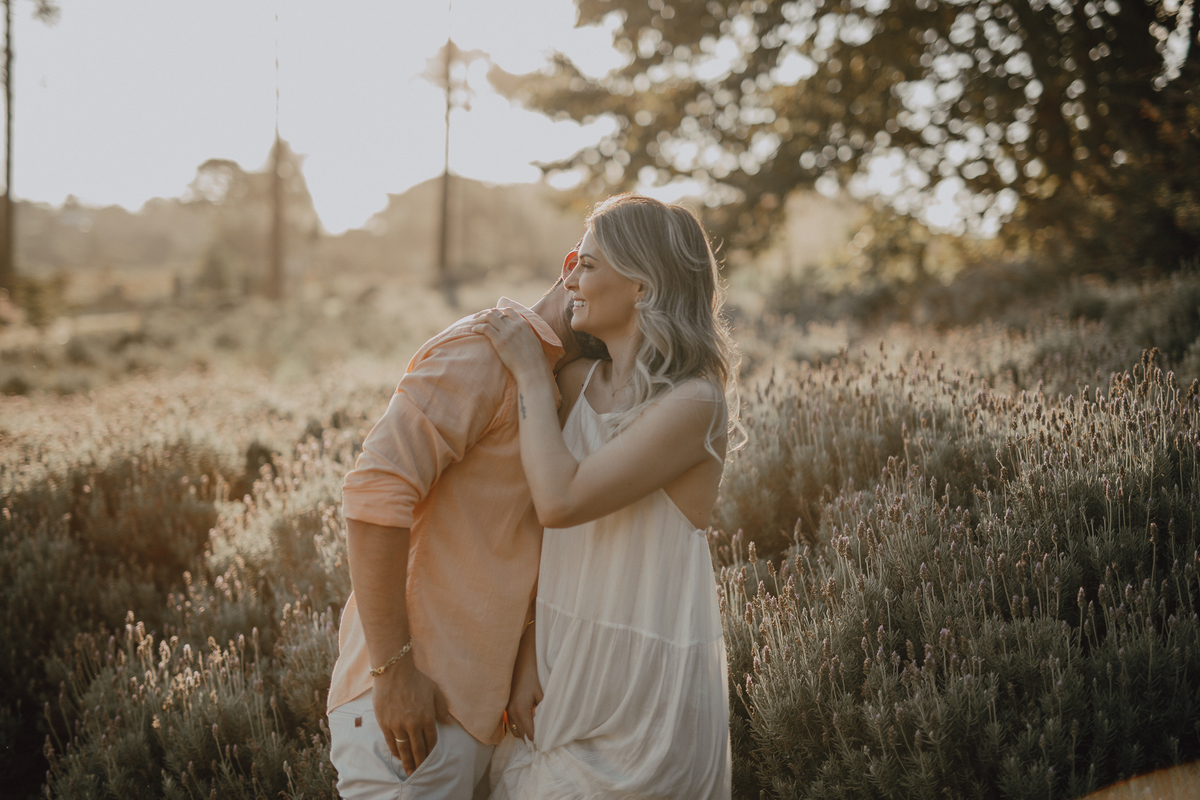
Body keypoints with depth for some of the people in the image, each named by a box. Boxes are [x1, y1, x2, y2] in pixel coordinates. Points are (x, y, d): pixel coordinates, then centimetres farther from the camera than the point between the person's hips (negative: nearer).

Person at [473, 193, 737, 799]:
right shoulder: (576, 382, 4)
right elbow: (554, 539, 7)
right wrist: (529, 657, 0)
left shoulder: (694, 403, -17)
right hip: (568, 667, 6)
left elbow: (560, 502, -24)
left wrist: (531, 375, -14)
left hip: (646, 683, -6)